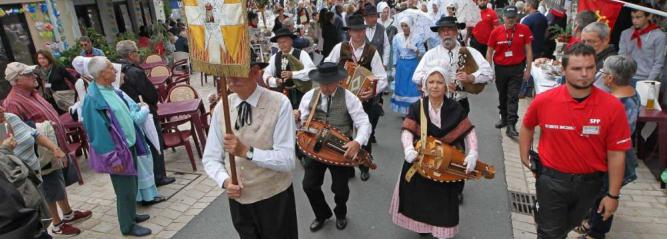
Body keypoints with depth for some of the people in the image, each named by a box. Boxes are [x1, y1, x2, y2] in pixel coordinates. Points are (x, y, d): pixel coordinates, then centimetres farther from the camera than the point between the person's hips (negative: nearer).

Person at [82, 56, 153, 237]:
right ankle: (128, 226, 20)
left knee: (132, 184, 20)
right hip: (117, 149, -8)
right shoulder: (94, 99, -22)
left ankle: (131, 214, 37)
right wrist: (113, 159, -20)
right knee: (125, 189, 4)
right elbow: (99, 133, -22)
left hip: (129, 144, 8)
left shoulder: (112, 90, 4)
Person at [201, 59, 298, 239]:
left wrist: (246, 151, -28)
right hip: (238, 199, 4)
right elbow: (211, 158, 2)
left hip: (275, 198, -3)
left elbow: (287, 160, -19)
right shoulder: (221, 108, -3)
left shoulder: (279, 103, -15)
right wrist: (225, 181, -16)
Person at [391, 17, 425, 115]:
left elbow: (423, 53, -4)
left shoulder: (417, 38, -6)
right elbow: (395, 53, 6)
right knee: (401, 87, 7)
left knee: (413, 87, -3)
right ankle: (404, 110, 19)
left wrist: (414, 49, -19)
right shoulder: (397, 38, 1)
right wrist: (395, 66, 3)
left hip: (413, 65, -3)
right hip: (401, 65, 3)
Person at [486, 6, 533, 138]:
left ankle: (511, 125, -6)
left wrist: (528, 69, -1)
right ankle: (504, 118, 37)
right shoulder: (496, 32, -5)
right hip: (500, 68, 2)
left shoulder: (524, 30, -6)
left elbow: (528, 50, 0)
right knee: (502, 95, 17)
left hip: (517, 68, -2)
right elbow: (489, 52, 3)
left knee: (513, 96, -6)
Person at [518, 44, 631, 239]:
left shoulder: (613, 107, -16)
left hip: (589, 182, 2)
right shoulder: (543, 101, -15)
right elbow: (527, 126, 7)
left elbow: (616, 154, -10)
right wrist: (524, 156, 4)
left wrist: (613, 195, -5)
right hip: (551, 179, -1)